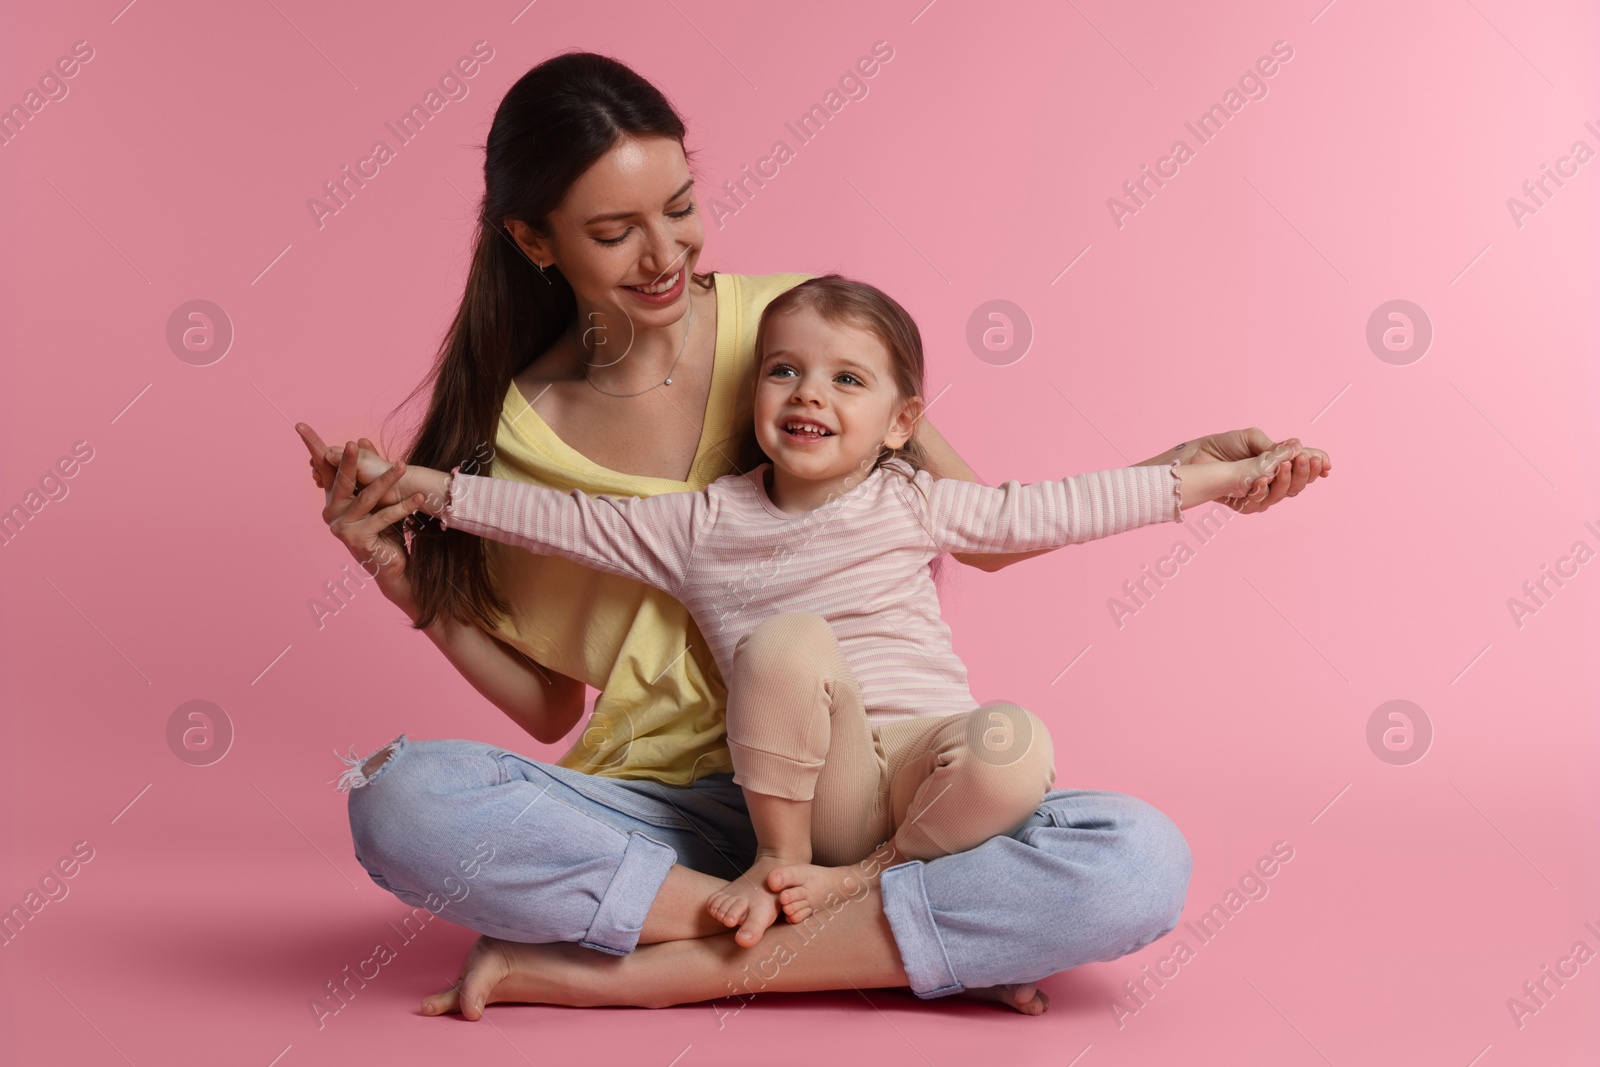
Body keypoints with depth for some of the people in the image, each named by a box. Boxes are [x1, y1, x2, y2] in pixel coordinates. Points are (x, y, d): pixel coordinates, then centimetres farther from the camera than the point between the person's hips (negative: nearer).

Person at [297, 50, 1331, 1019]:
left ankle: (613, 972, -23)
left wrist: (1180, 468, -4)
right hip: (662, 807, 0)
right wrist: (410, 584, -4)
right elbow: (548, 704, 9)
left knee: (1143, 862, -26)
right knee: (400, 801, -30)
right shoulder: (517, 429, 2)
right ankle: (876, 946, -21)